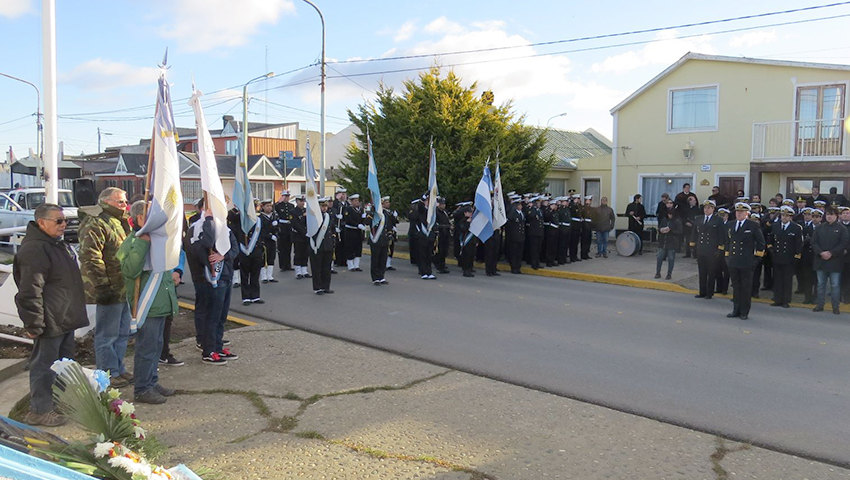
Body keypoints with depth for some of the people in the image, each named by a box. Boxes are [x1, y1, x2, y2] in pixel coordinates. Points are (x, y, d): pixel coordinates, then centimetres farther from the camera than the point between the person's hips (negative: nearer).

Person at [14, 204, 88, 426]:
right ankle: (39, 410, 12)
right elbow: (30, 292, -23)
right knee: (44, 364, 0)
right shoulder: (34, 250, -20)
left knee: (65, 360, 20)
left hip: (65, 319, 10)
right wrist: (33, 325, -23)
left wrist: (74, 315, 25)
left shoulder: (59, 245, 14)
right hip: (50, 323, -10)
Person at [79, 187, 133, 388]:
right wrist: (102, 285, -24)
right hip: (111, 290, -10)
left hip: (124, 288, 10)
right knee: (107, 335, 1)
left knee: (122, 333, 17)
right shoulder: (95, 224, -15)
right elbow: (90, 257, -22)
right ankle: (109, 374, 11)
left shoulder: (121, 222, 17)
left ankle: (119, 369, 28)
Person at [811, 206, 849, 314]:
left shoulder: (841, 228, -1)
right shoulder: (819, 228, 8)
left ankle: (836, 307, 9)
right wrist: (821, 253, -12)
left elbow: (844, 243, -7)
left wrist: (831, 253, -16)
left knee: (835, 285, 1)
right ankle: (820, 305, 17)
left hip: (835, 261, -3)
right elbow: (813, 242, 3)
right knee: (821, 284, 10)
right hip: (820, 261, 3)